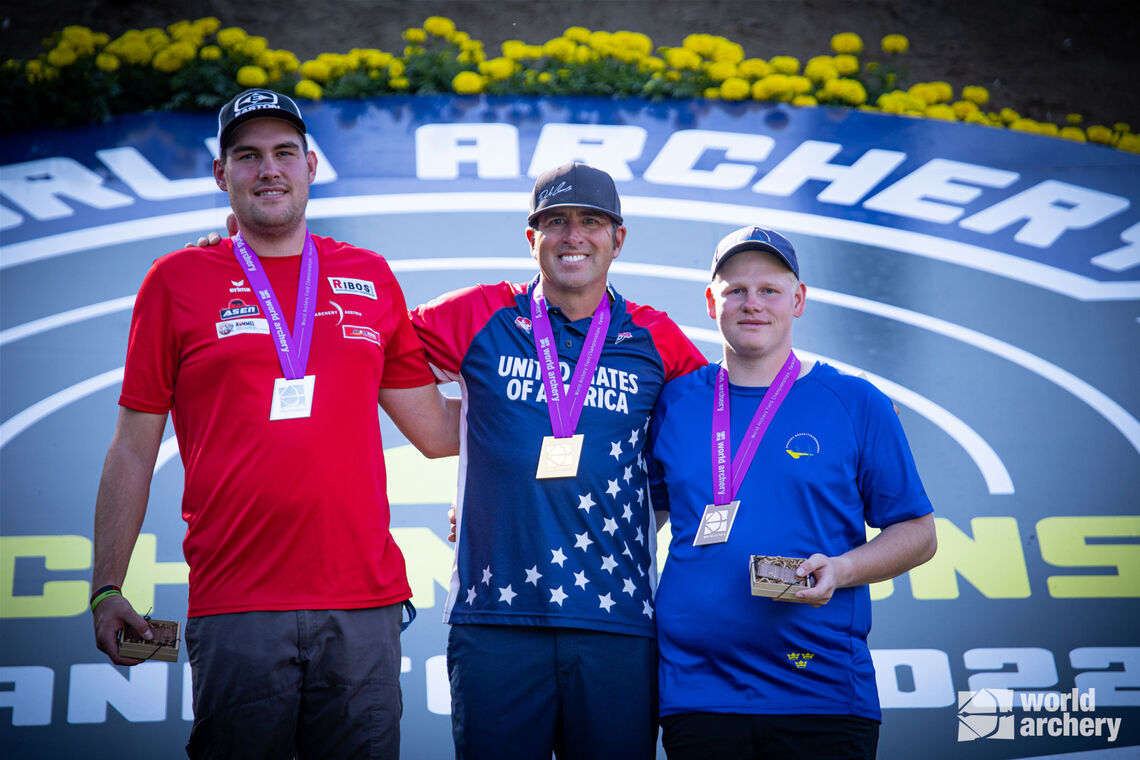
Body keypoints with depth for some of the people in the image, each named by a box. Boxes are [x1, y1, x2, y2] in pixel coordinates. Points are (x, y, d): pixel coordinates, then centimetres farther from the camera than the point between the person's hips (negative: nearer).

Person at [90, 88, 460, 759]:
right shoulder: (177, 281, 6)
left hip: (365, 604, 2)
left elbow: (437, 431, 16)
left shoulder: (371, 278, 12)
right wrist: (107, 589, 2)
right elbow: (133, 450, 6)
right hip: (234, 610, -2)